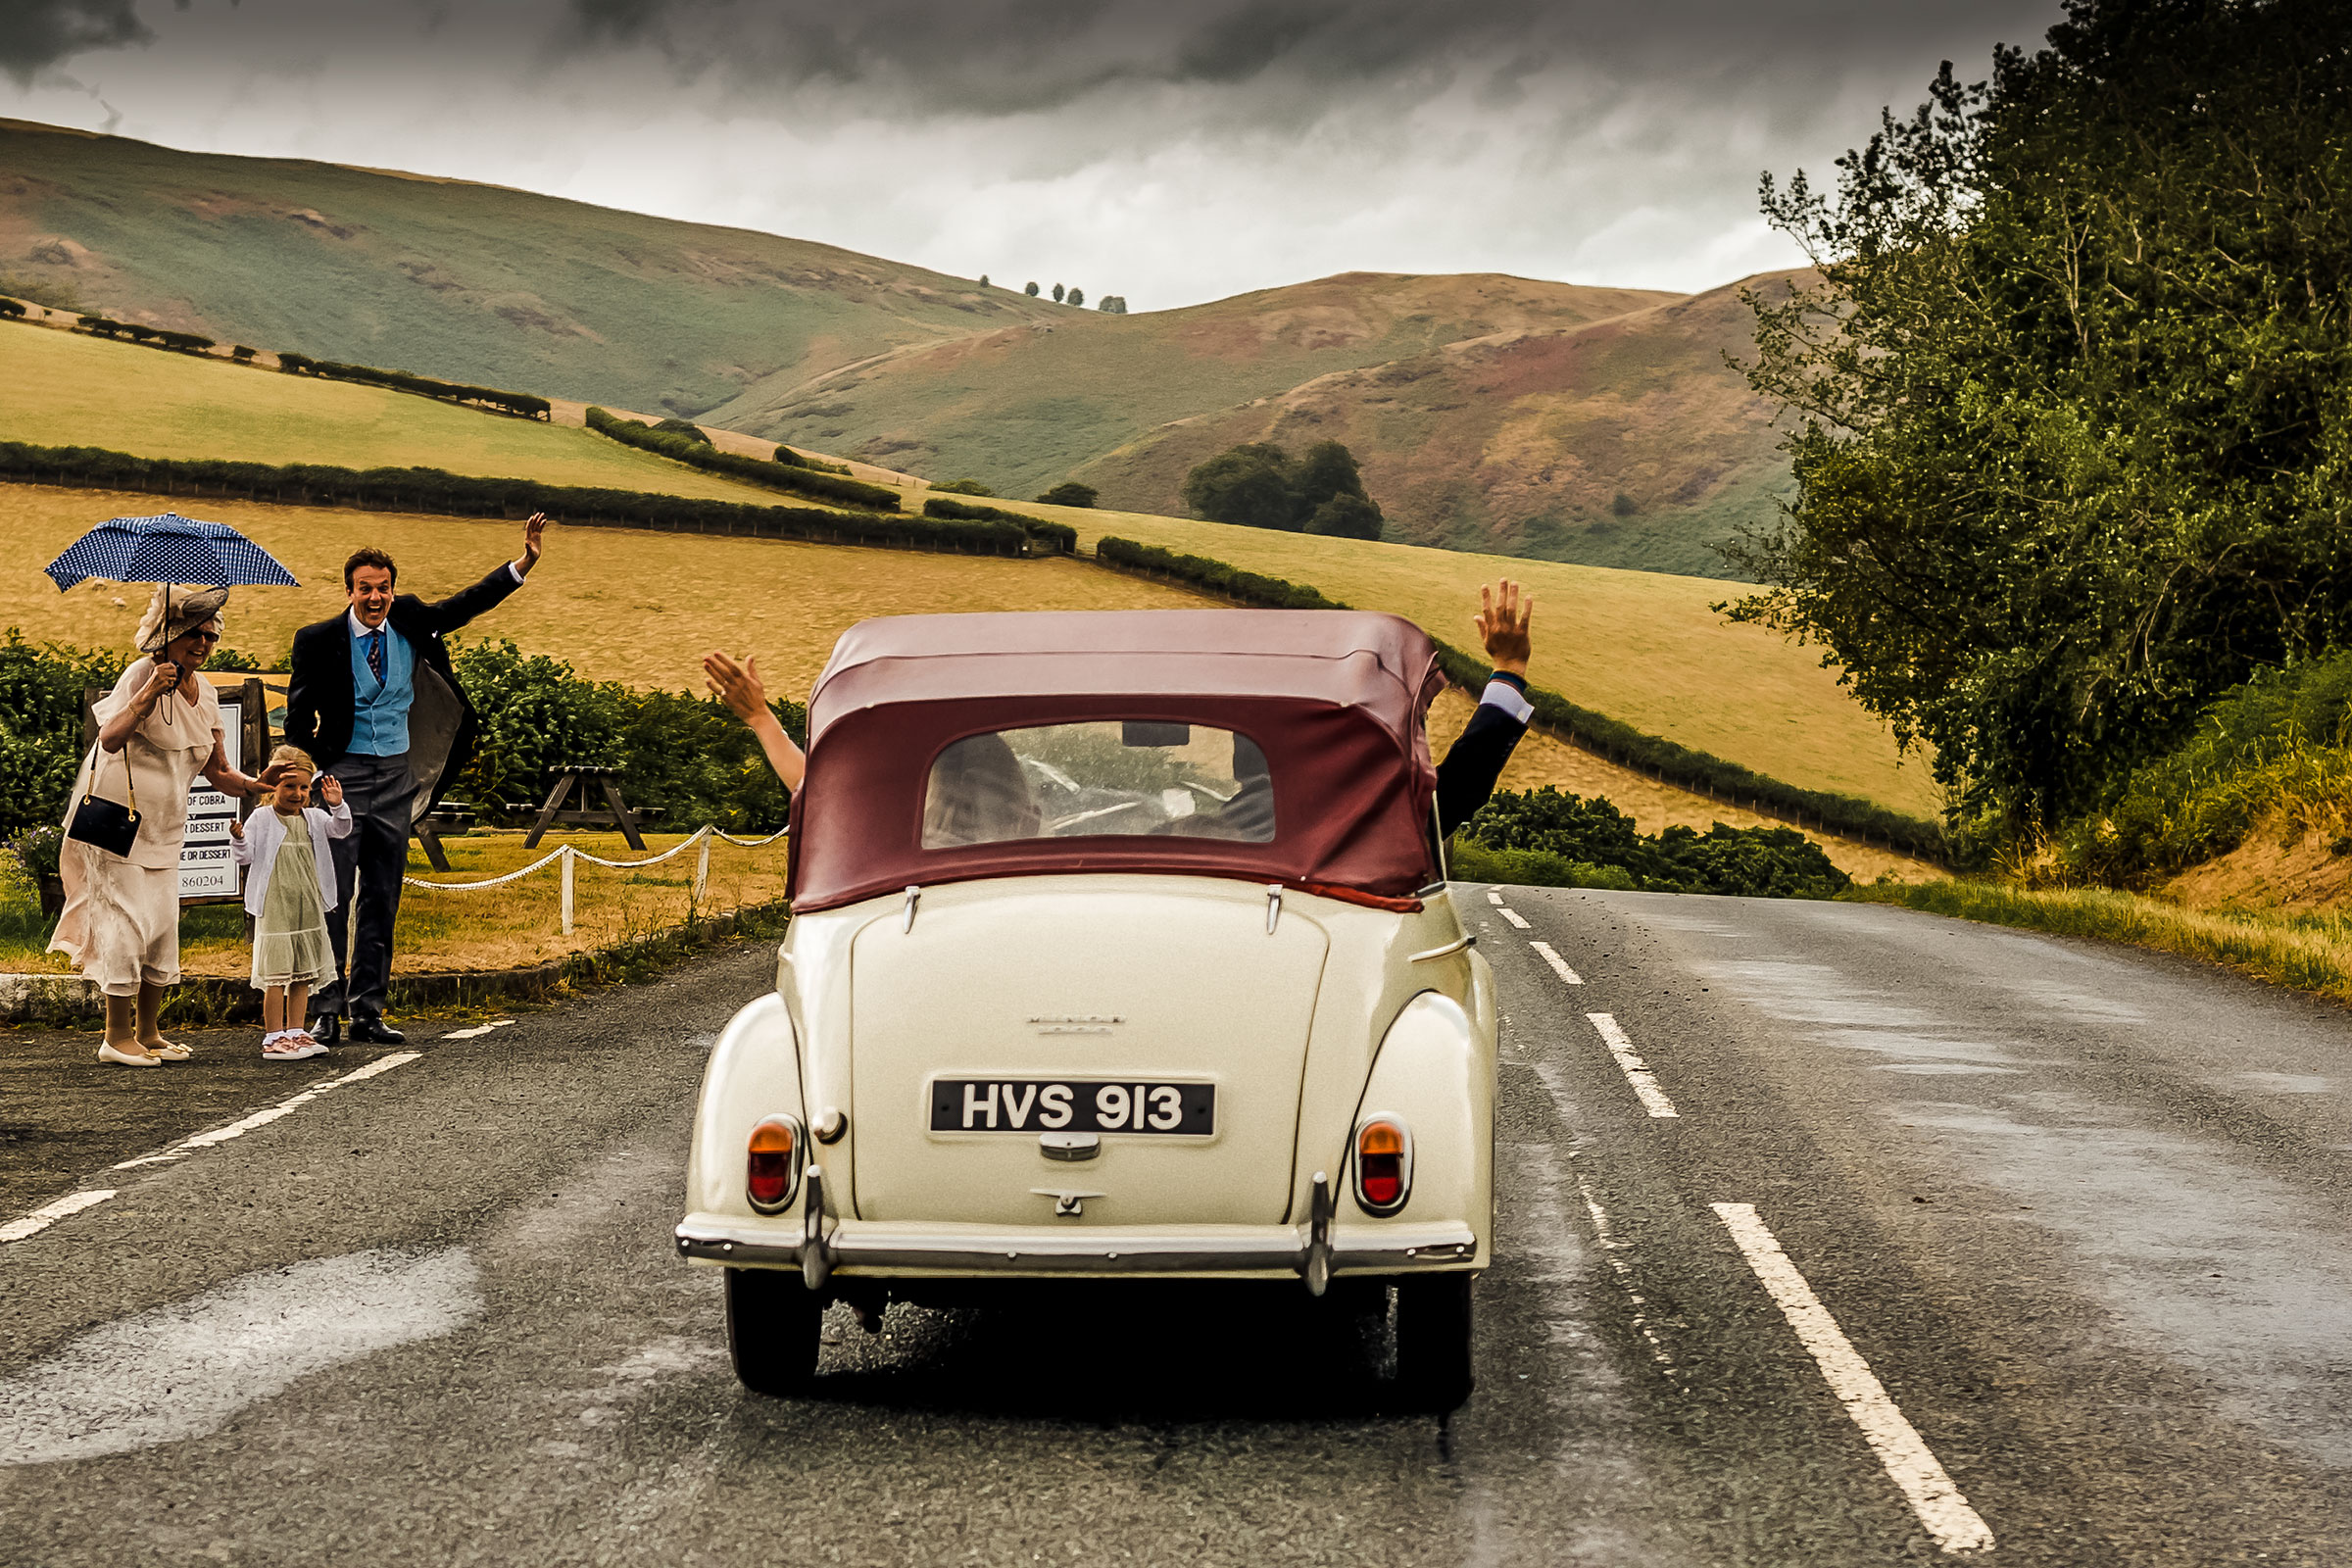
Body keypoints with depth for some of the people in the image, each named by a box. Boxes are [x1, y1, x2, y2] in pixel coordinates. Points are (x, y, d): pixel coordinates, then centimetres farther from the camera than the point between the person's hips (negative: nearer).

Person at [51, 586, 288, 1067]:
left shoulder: (205, 693, 7)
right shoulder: (142, 675, -15)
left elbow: (216, 771, 10)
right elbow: (110, 739, -30)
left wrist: (254, 784, -8)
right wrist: (150, 693, -40)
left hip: (164, 826, 7)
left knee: (163, 923, 8)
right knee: (127, 919, -8)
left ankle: (148, 1032, 18)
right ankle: (118, 1036, 0)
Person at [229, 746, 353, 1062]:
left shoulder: (313, 818, 11)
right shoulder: (262, 820, -2)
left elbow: (341, 830, 2)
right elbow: (246, 856, -5)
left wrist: (337, 806, -14)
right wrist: (239, 838, -25)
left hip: (309, 909, 5)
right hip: (274, 910, -5)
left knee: (303, 973, 10)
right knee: (276, 975, -6)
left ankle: (295, 1032, 19)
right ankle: (273, 1039, -3)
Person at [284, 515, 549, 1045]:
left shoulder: (410, 623, 3)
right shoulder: (319, 641, -7)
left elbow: (467, 604, 10)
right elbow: (299, 719, -2)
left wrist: (524, 562, 1)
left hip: (397, 777, 4)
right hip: (343, 776, -4)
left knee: (382, 900, 8)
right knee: (333, 897, -6)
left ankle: (368, 1011, 14)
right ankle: (326, 1011, -2)